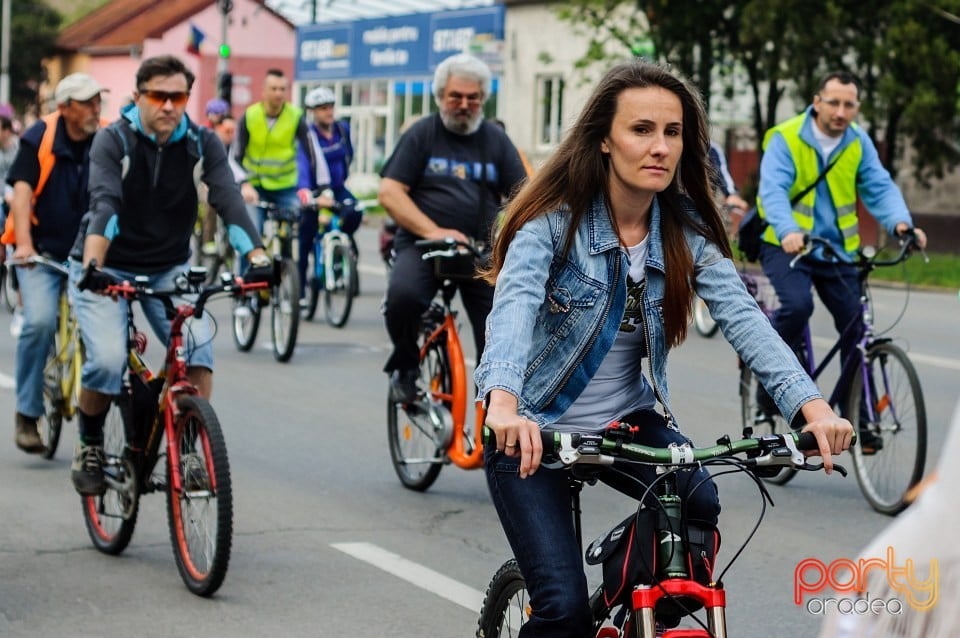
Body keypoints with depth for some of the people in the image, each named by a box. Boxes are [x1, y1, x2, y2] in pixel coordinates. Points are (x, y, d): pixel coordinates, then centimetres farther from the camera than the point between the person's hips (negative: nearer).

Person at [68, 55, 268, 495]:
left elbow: (228, 199, -20)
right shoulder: (113, 141, -15)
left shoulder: (202, 144, -7)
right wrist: (93, 264, -48)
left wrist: (258, 256, -37)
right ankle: (89, 443, 6)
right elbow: (105, 203, -30)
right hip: (107, 269, -3)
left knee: (198, 345, -22)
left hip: (169, 269, 3)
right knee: (107, 361, -21)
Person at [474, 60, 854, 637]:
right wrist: (504, 404, -54)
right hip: (534, 428, -4)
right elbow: (515, 306, -34)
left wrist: (812, 404, -34)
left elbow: (742, 317, -17)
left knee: (699, 504, -25)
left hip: (624, 421, 4)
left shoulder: (687, 231, -5)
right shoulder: (554, 219, -18)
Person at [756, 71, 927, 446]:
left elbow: (879, 187, -9)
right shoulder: (785, 139, -13)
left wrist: (900, 223, -30)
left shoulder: (858, 143, 0)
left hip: (837, 250, 4)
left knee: (857, 325, -3)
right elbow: (773, 190, -26)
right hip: (787, 247, -4)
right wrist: (788, 231, -45)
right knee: (797, 304, -30)